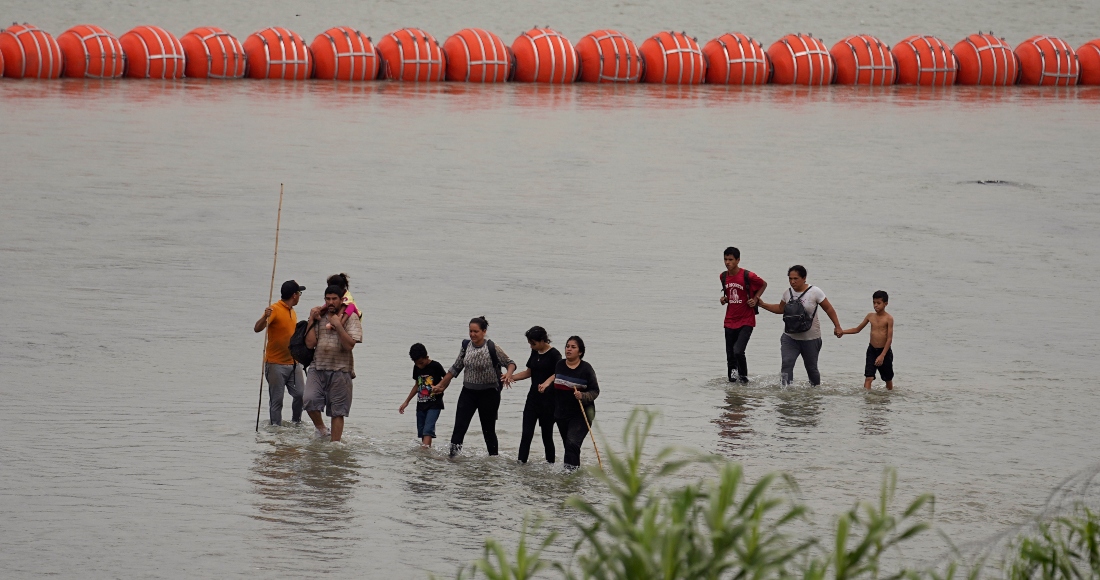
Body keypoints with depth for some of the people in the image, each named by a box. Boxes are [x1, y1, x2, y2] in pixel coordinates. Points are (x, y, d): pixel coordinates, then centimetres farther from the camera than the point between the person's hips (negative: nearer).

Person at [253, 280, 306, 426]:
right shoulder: (275, 310, -11)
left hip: (293, 363, 7)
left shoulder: (292, 312, 15)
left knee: (300, 394, 2)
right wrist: (265, 317, -43)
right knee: (277, 400, -3)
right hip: (276, 364, -7)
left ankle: (296, 422, 19)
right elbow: (257, 328, -23)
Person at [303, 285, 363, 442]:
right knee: (310, 400, -19)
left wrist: (338, 325, -17)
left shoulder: (350, 318, 0)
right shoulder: (319, 317, 11)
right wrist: (311, 321, 0)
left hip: (340, 370, -2)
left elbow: (350, 344, -12)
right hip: (317, 369, 2)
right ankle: (321, 428, 6)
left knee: (338, 411, 1)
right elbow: (310, 343, 2)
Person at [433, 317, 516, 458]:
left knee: (488, 430, 5)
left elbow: (510, 363, -5)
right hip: (468, 392, 4)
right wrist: (441, 385, 18)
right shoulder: (466, 346, 2)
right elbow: (455, 368, 14)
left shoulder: (492, 348, -12)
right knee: (459, 428, -7)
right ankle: (452, 456, -9)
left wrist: (508, 374, -28)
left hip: (488, 393, -4)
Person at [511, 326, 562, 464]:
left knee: (547, 435, 1)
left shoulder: (554, 354, -12)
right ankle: (521, 461, -7)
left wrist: (547, 383, -44)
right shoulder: (535, 353, 11)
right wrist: (510, 377, 13)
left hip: (548, 400, -6)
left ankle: (550, 462, 13)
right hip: (533, 398, 6)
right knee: (526, 433, -3)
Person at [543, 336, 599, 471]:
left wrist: (582, 396, -22)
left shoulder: (586, 369, -8)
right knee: (568, 445, 11)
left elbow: (595, 391, -6)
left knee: (572, 443, -19)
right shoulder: (560, 365, 7)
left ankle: (571, 469, -23)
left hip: (581, 414, -5)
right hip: (562, 413, 5)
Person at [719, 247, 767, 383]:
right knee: (730, 355, 8)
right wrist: (724, 299, 3)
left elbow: (764, 284, 4)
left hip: (746, 321, -5)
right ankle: (731, 380, 19)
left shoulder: (748, 276, -13)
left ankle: (744, 377, -1)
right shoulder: (723, 276, 4)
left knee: (738, 351, -20)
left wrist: (755, 299, -7)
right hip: (730, 321, 5)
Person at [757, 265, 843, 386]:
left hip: (810, 339, -3)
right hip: (790, 337, 3)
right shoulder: (787, 293, 3)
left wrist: (837, 327, -6)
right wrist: (763, 305, 11)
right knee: (786, 363, -18)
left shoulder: (815, 292, -10)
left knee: (811, 368, 10)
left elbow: (829, 309, -3)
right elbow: (781, 309, 20)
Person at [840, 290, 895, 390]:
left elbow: (889, 338, -16)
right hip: (872, 350, 3)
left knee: (888, 379, 16)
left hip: (885, 351, -3)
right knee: (868, 378, -13)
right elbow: (857, 329, 13)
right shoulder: (870, 316, 2)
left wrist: (882, 355, -22)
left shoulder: (888, 318, -12)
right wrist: (842, 331, -1)